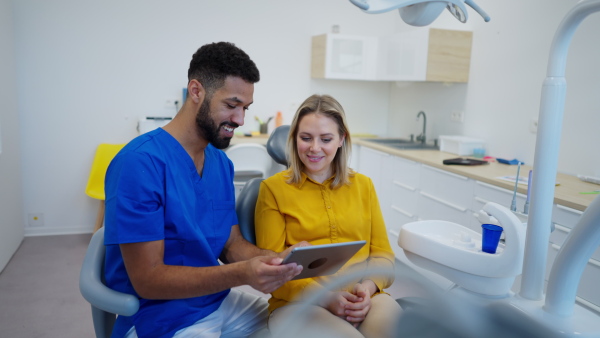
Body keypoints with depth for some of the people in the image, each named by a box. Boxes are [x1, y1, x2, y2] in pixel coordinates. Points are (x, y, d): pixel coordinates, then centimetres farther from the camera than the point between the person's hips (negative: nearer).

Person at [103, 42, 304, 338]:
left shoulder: (222, 163, 3)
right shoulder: (140, 162, -21)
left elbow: (232, 244, 6)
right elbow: (147, 279, -22)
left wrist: (282, 258, -14)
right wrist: (241, 274, -33)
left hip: (221, 302, 7)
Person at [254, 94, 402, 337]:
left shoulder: (363, 185, 14)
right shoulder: (273, 188, 4)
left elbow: (382, 253, 12)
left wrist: (368, 288, -10)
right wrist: (323, 296, -14)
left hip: (363, 301, 3)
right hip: (298, 302, -3)